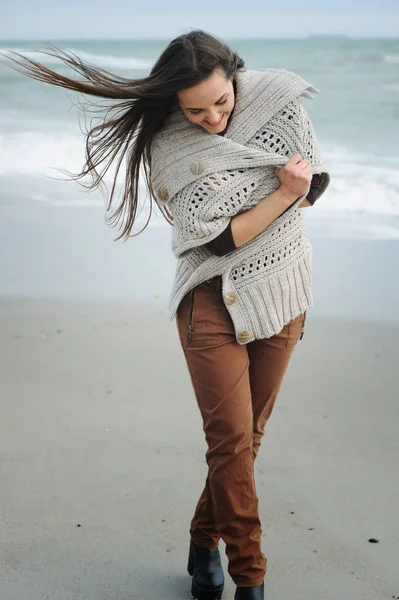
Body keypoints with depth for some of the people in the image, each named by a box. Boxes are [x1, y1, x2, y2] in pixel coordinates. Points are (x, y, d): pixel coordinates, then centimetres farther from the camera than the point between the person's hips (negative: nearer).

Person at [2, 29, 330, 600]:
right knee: (231, 439, -8)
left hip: (281, 295, 3)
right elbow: (221, 237, -18)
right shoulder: (168, 148, -15)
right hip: (213, 301, -3)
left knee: (247, 434, 10)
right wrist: (285, 193, -18)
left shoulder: (279, 98, -7)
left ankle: (206, 542, 30)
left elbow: (318, 178, 4)